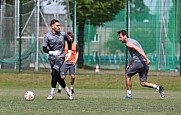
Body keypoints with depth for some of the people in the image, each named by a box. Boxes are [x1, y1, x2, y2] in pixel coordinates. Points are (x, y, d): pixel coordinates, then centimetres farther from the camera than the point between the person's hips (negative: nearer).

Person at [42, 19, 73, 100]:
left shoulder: (63, 34, -1)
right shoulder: (47, 36, -4)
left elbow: (69, 41, 19)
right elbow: (44, 48, -4)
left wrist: (69, 52, 13)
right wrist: (52, 52, -21)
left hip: (60, 57, -2)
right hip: (52, 58, 2)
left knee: (54, 72, -22)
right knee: (57, 76, 5)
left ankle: (52, 93, -19)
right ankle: (67, 90, 25)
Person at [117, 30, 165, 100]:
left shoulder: (128, 43, -7)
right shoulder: (132, 41, 24)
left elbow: (139, 50, -20)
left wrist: (147, 59, -28)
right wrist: (129, 65, 33)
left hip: (139, 62, -9)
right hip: (145, 64, 9)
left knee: (127, 76, 11)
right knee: (143, 83, 8)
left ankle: (129, 95, 13)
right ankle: (158, 87, -10)